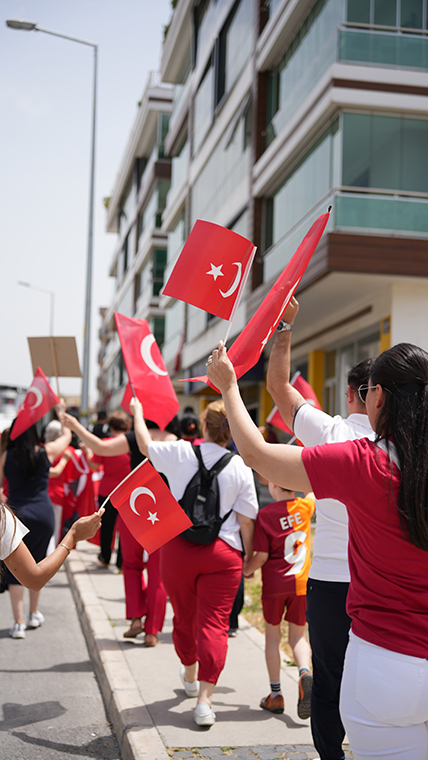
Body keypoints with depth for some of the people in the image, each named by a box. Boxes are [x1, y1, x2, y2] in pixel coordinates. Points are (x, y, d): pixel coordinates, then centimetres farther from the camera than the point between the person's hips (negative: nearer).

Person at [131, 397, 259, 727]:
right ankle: (205, 699, -5)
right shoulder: (240, 467, -5)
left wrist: (137, 413, 32)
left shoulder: (180, 453, -4)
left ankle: (190, 675, 43)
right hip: (223, 552, -1)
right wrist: (249, 554, 9)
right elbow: (246, 518, -3)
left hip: (178, 547, 2)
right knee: (214, 624, 0)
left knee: (184, 617, 20)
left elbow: (146, 444, 15)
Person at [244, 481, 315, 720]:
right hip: (301, 583, 3)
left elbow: (261, 556, -10)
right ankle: (305, 672, -16)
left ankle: (276, 695, 15)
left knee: (272, 635, 12)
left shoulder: (265, 514, -13)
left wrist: (246, 571, 9)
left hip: (274, 583, -3)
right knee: (298, 635, 13)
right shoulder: (306, 506, -2)